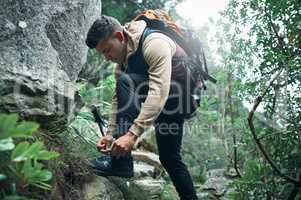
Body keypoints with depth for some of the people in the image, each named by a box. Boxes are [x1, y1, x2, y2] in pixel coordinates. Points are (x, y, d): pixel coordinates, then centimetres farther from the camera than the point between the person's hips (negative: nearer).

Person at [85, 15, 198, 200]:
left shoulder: (154, 43, -26)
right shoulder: (122, 58, 2)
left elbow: (159, 92, -36)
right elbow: (118, 98, 3)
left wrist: (132, 134, -41)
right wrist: (110, 134, -9)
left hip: (185, 94, -9)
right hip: (167, 101, 9)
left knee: (126, 81, -26)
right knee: (169, 157, 12)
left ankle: (121, 161, -26)